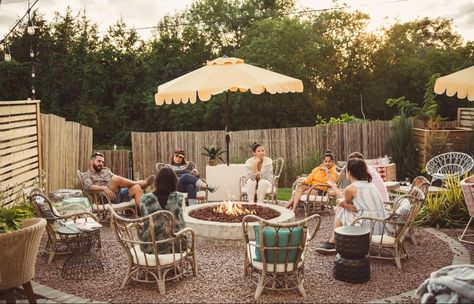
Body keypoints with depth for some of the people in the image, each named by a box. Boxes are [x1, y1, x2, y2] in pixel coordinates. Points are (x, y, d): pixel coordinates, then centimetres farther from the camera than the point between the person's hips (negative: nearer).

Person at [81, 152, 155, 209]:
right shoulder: (86, 175, 12)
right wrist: (104, 188, -25)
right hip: (106, 197, -5)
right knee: (115, 179, -31)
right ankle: (142, 183, -13)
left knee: (136, 188, -24)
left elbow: (118, 181, 22)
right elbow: (88, 187, -9)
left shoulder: (106, 170, 29)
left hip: (119, 193, 6)